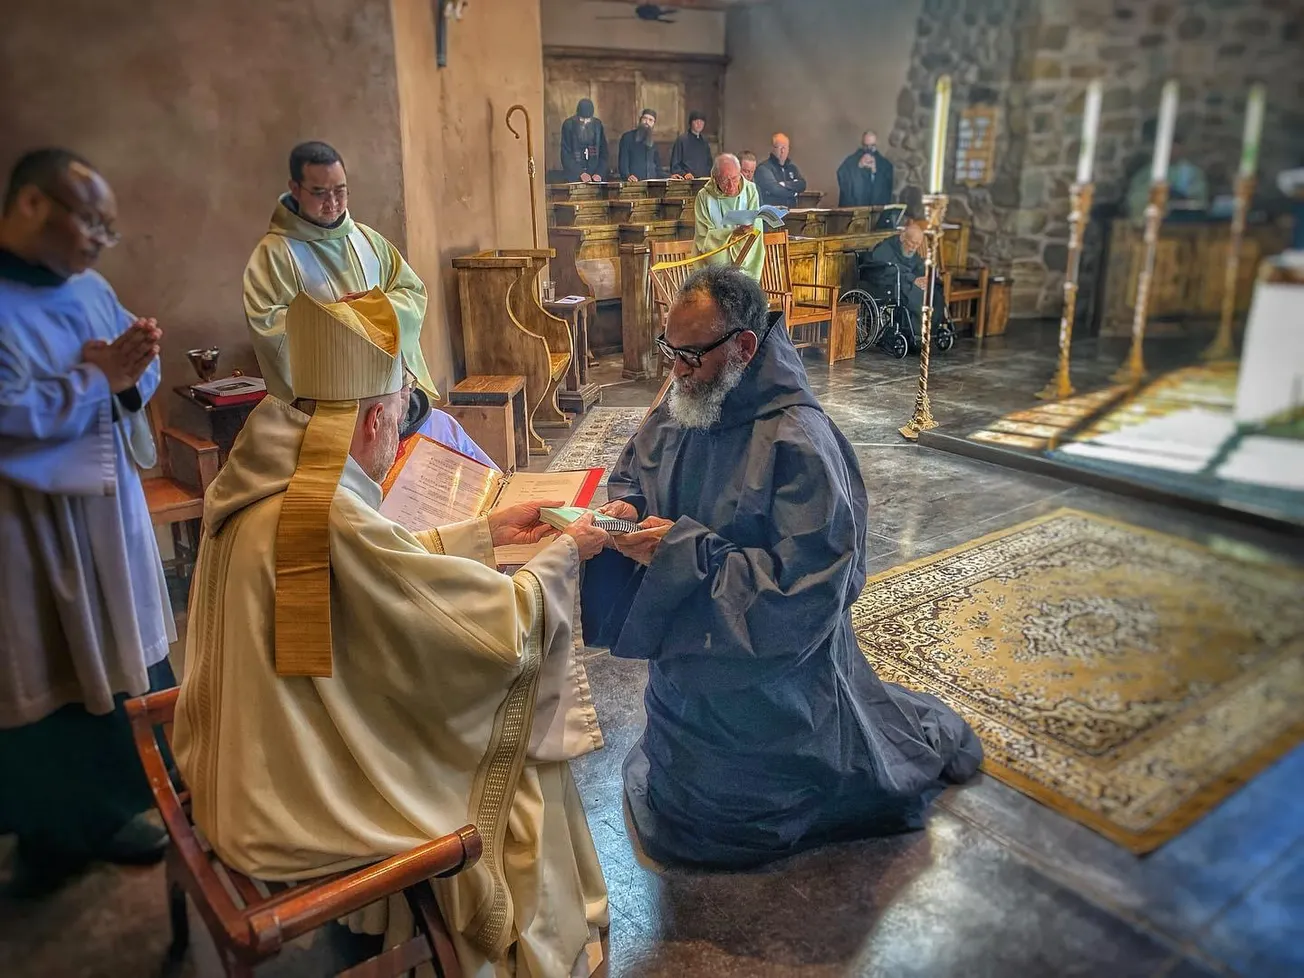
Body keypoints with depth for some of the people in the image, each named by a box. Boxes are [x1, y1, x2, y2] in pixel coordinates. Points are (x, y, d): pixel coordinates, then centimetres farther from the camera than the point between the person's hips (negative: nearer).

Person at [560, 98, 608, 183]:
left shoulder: (597, 124, 5)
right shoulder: (568, 125, -2)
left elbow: (603, 152, 6)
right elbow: (565, 154, -5)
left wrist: (599, 173, -9)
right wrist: (580, 173, -16)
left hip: (595, 176, 2)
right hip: (574, 176, -2)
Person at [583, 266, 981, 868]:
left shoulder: (798, 443, -29)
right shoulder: (684, 405, -7)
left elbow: (804, 581, -32)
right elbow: (633, 469, 8)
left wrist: (685, 552, -35)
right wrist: (625, 509, -15)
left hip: (765, 663, -7)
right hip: (686, 651, 8)